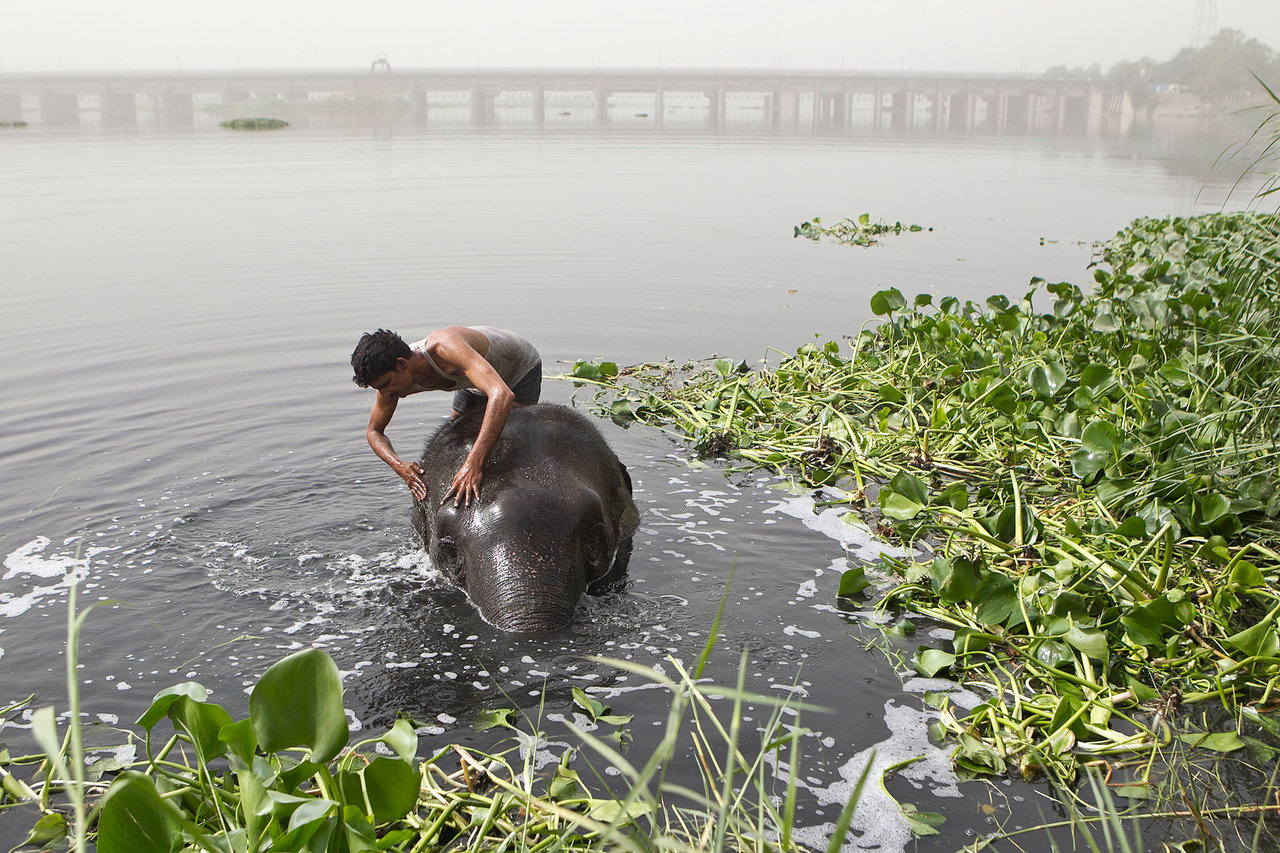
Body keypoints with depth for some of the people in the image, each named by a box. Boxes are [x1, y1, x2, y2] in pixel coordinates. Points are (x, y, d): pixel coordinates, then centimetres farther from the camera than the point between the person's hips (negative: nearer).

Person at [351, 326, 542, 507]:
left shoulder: (445, 346, -48)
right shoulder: (391, 375, -24)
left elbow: (502, 395, -61)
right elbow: (374, 431, -9)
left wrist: (474, 463, -67)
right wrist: (398, 465, -32)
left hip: (522, 366, -7)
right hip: (475, 379, 7)